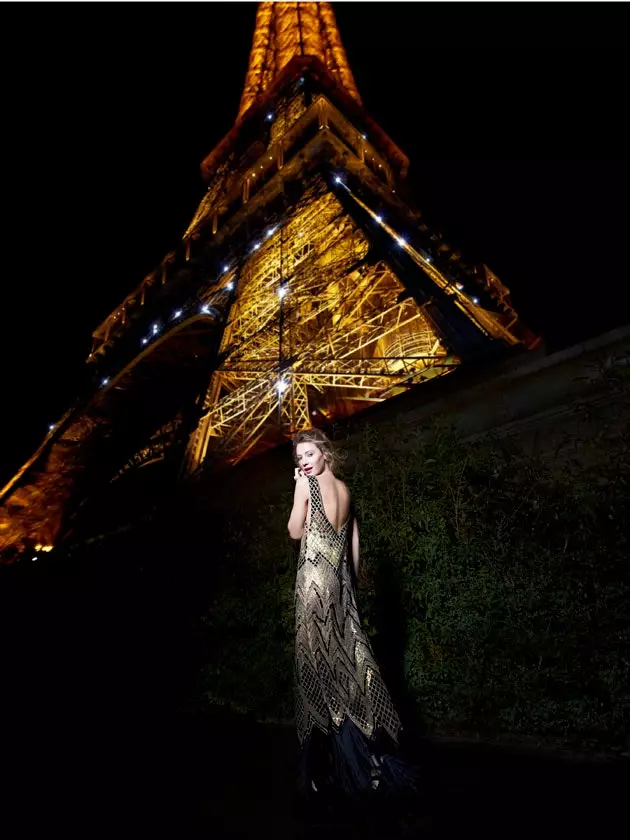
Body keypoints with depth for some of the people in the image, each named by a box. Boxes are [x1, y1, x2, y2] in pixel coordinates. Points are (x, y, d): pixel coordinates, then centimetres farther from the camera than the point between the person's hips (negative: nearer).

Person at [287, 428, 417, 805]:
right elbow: (355, 542, 16)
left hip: (315, 577, -6)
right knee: (349, 656, 10)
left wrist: (299, 485, 3)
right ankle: (373, 758, 17)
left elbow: (296, 531, -1)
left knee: (320, 661, 0)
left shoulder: (307, 483, -5)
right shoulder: (345, 488, 14)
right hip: (341, 577, 6)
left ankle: (333, 769, 8)